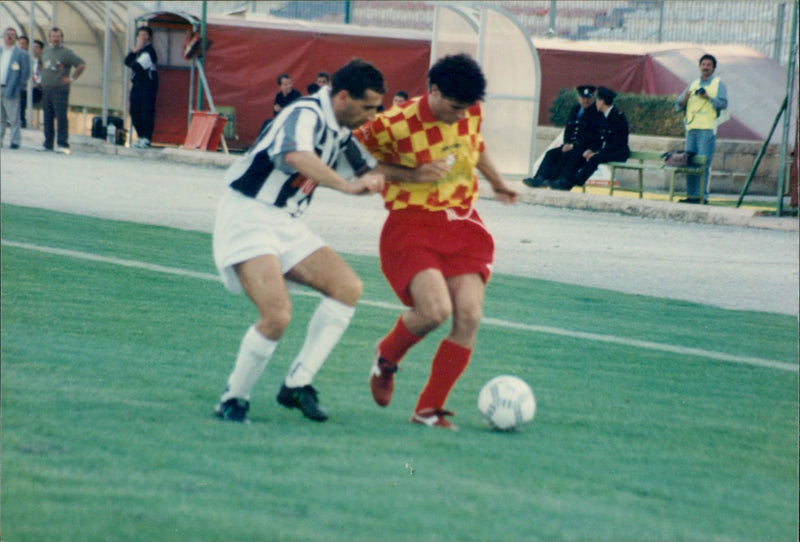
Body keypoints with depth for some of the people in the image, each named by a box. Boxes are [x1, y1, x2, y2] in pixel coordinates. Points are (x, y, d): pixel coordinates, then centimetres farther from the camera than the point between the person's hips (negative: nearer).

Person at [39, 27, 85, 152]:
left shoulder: (66, 53, -6)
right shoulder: (45, 52, 15)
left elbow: (82, 65, -11)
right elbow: (41, 63, 35)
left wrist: (72, 78, -11)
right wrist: (42, 76, 21)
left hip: (60, 89, -6)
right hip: (46, 89, 6)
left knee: (61, 117, -9)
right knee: (47, 118, 8)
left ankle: (63, 145, -9)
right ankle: (48, 144, 13)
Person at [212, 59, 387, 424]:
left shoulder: (340, 130, 8)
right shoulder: (305, 116, -20)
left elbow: (369, 169, 26)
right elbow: (296, 156, -44)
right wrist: (348, 186, -54)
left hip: (285, 223, 9)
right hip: (247, 218, -9)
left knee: (348, 287, -4)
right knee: (277, 315, -23)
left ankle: (298, 383, -2)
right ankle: (233, 399, -3)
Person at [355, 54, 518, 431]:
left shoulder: (471, 113, 0)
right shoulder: (395, 125, -17)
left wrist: (498, 183, 34)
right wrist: (414, 175, -15)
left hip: (463, 223, 5)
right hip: (413, 226, -5)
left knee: (468, 317, -9)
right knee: (435, 309, -25)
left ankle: (429, 410, 3)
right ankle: (386, 358, 10)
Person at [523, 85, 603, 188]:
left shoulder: (597, 113, -8)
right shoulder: (575, 109, 15)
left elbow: (592, 135, -16)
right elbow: (568, 129, 17)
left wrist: (574, 145, -20)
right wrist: (567, 144, -2)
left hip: (588, 148, -7)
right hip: (571, 145, 7)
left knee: (567, 155, -31)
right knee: (551, 153, -13)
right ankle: (540, 178, -28)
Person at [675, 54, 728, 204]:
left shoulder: (718, 84, 8)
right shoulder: (693, 84, 22)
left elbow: (723, 103, -7)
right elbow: (678, 106, 17)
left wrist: (709, 98, -22)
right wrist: (684, 100, -5)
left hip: (707, 129, -5)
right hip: (692, 128, 5)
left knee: (703, 163, -12)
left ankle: (702, 195, -14)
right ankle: (691, 194, 6)